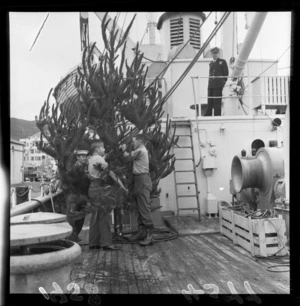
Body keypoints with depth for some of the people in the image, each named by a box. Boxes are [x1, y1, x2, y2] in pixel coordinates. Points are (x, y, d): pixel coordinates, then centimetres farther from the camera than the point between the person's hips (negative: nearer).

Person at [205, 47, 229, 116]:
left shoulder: (222, 62, 6)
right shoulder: (211, 63, 21)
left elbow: (226, 73, 3)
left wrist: (223, 83, -3)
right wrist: (210, 84, 9)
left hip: (218, 85, -5)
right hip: (210, 85, 5)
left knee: (217, 102, -6)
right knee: (210, 102, 3)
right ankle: (207, 116, 7)